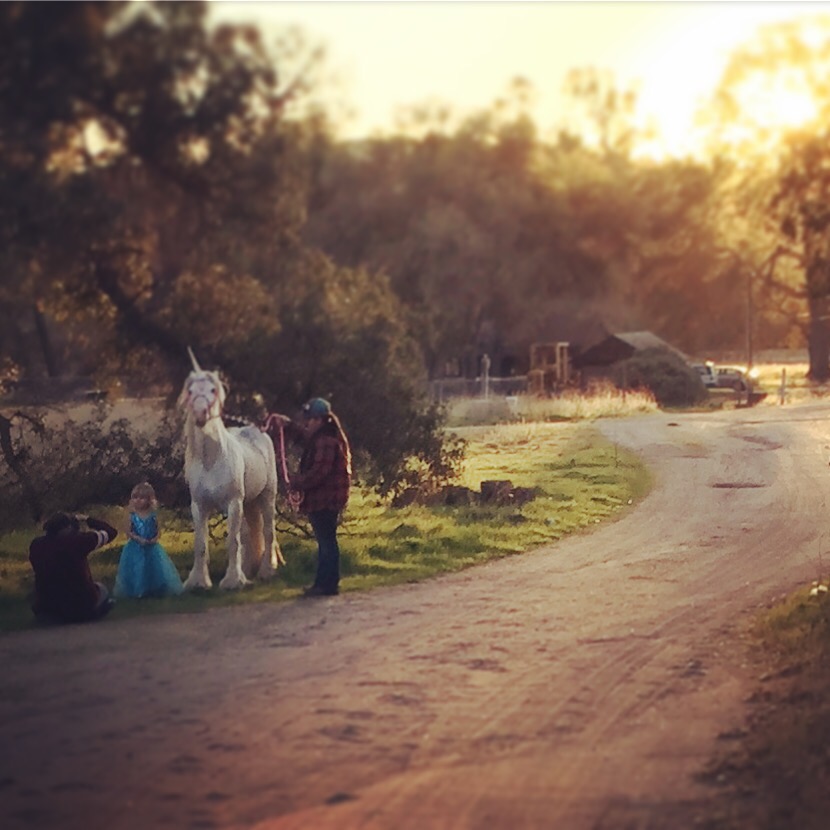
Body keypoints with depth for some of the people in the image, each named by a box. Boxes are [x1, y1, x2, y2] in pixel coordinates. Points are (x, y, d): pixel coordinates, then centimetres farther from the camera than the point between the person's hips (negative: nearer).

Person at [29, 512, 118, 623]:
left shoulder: (36, 545, -7)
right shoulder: (77, 540, -18)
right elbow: (110, 532, -4)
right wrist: (86, 519, 10)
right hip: (82, 607, -3)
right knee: (101, 588, 30)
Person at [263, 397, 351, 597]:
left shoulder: (327, 441, -18)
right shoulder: (314, 438, 15)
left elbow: (319, 472, -24)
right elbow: (293, 430, 23)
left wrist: (297, 482, -15)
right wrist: (275, 422, 5)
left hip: (326, 499, -11)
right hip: (320, 499, 11)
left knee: (326, 541, -6)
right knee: (325, 541, 14)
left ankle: (329, 584, -2)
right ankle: (324, 582, 20)